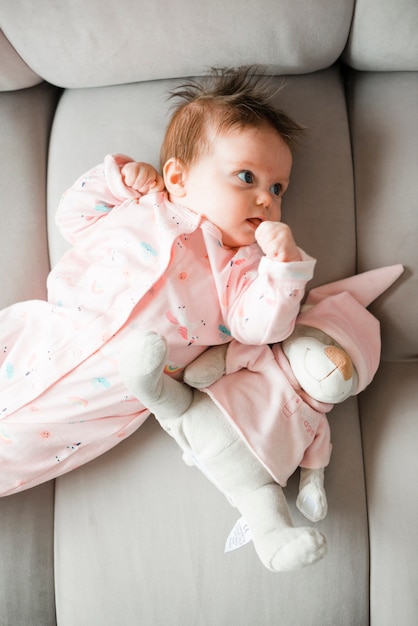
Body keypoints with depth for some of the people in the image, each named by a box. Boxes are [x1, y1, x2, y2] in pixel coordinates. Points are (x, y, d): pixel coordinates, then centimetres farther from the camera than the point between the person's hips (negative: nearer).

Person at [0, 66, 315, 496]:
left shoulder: (240, 267, 4)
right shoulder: (139, 207, 9)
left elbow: (259, 327, -10)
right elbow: (73, 217, 19)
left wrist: (284, 264, -22)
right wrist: (116, 176, 7)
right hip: (43, 333, 4)